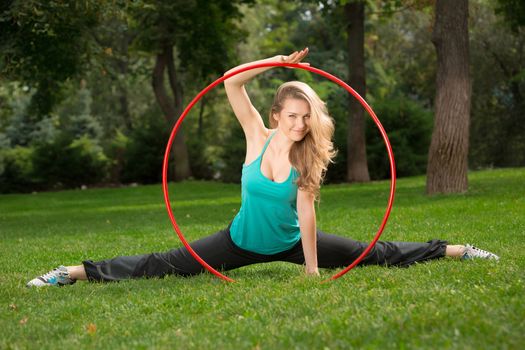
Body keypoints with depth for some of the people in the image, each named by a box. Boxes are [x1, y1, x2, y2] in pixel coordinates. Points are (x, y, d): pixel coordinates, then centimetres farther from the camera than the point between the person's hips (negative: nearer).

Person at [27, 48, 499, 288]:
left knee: (379, 254, 3)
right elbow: (232, 83, -25)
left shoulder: (308, 158, -15)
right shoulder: (258, 137, -16)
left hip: (291, 242, 1)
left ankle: (457, 251, 16)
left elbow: (306, 215, -16)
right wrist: (279, 61, -31)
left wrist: (312, 271, -19)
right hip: (243, 241, 0)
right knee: (159, 266, -8)